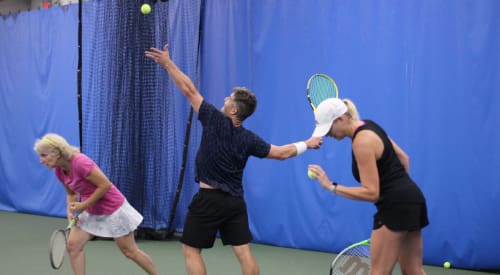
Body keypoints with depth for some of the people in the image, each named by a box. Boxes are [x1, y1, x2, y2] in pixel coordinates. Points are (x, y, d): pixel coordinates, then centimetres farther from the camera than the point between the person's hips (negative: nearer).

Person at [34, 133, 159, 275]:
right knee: (72, 245, -5)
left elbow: (106, 185, -27)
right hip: (92, 213, 8)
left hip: (113, 210, -8)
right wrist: (70, 210, -7)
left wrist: (84, 205, -21)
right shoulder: (59, 170, -3)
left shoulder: (80, 163, -29)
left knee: (130, 252, 3)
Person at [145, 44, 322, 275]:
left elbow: (189, 90, -10)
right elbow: (281, 153, 5)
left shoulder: (215, 121, -12)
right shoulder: (248, 139, 0)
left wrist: (168, 63, -4)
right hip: (235, 201, 5)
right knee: (243, 251, 6)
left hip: (208, 199, -5)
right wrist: (307, 144, 21)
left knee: (191, 250, 4)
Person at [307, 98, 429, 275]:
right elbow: (403, 157, 19)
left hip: (395, 205, -10)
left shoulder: (362, 141, -19)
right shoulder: (368, 126, 9)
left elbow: (371, 193, -22)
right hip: (410, 200, 10)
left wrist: (332, 187, -22)